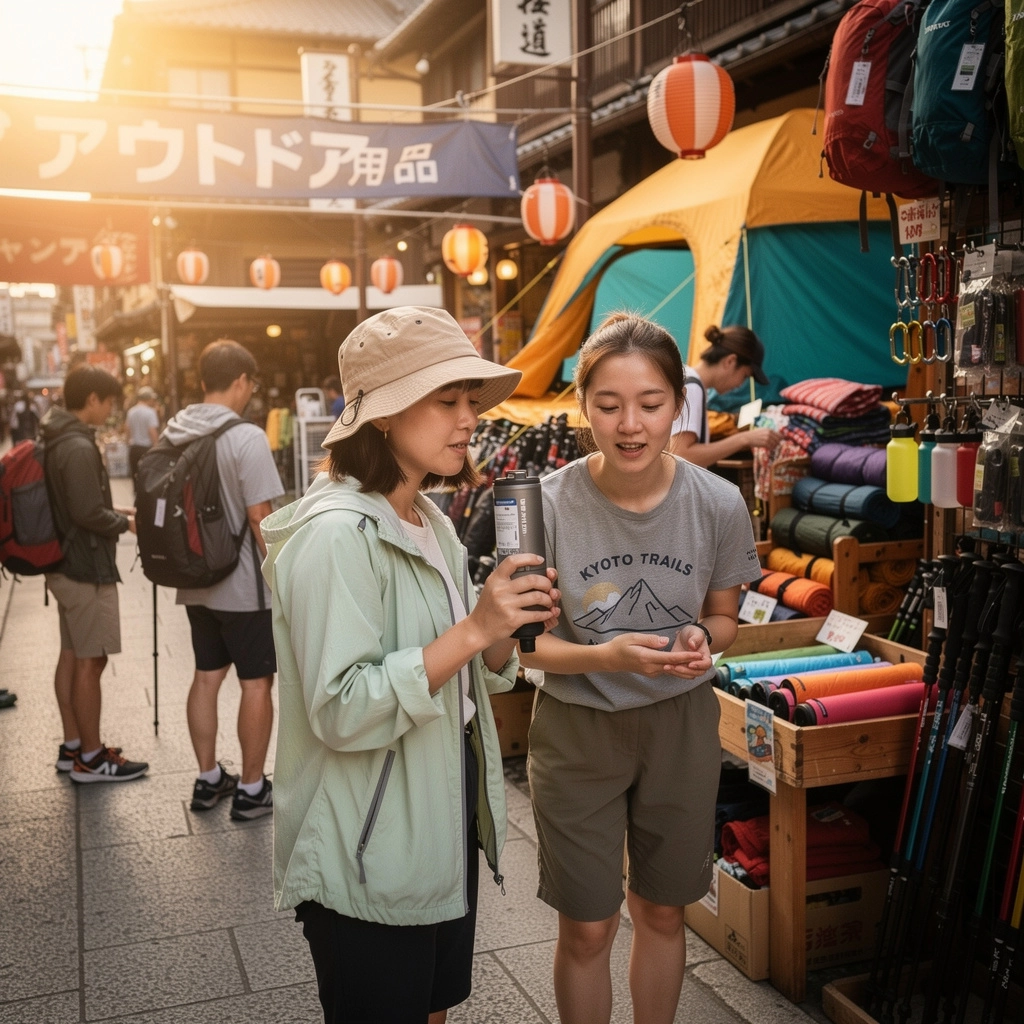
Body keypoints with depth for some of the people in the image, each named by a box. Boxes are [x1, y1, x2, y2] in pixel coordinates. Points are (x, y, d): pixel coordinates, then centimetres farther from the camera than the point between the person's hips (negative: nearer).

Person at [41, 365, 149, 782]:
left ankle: (73, 746, 26)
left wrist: (114, 511, 10)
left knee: (71, 657, 16)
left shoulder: (57, 441, 10)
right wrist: (126, 523, -9)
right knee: (90, 662, -2)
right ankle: (90, 758, 7)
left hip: (65, 564, 10)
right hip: (86, 568, -10)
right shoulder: (79, 448, -21)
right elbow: (87, 514, -24)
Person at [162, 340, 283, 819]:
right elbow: (259, 516, -20)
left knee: (206, 676, 17)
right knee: (257, 682, 5)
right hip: (244, 585, -7)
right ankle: (251, 789, 13)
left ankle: (208, 778, 28)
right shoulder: (246, 437, -19)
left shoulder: (173, 433, 3)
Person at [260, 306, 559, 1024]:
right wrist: (474, 628, -31)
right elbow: (340, 711, -27)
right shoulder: (337, 534, -22)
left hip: (448, 818, 8)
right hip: (368, 853, -8)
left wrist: (508, 629, -10)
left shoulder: (433, 524, 5)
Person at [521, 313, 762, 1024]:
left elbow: (723, 616, 4)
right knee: (586, 930, 11)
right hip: (578, 726, -2)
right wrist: (606, 656, -28)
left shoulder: (719, 504, -13)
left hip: (681, 723, 2)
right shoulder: (550, 505, -19)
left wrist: (700, 638, -19)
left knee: (662, 913, 21)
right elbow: (527, 641, -10)